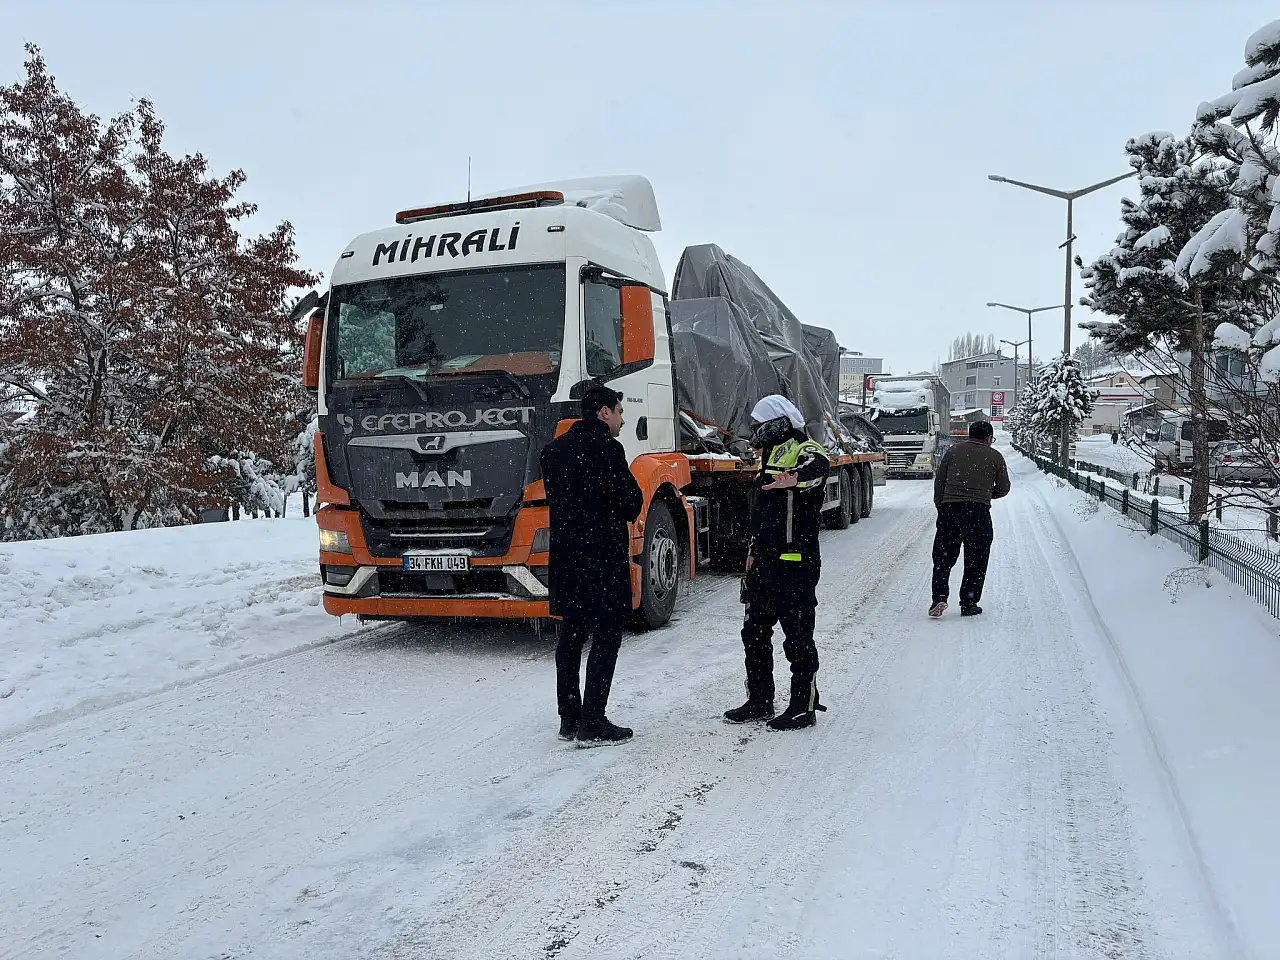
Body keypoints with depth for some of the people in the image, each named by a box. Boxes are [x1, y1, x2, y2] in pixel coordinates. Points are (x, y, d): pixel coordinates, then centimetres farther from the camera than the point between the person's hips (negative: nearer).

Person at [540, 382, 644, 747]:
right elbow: (631, 500, -13)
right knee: (606, 638, -1)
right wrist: (624, 514, 7)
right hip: (602, 556, -8)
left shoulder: (554, 448, 11)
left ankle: (569, 719, 21)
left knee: (570, 636, 14)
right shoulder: (606, 447, -13)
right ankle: (592, 724, -1)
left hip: (566, 556, 8)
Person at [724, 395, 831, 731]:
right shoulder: (772, 456, 19)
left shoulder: (804, 450, -11)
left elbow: (818, 467, -38)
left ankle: (803, 706, 13)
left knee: (798, 638, 0)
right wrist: (754, 551, 26)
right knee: (754, 633, 15)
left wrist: (796, 477, -59)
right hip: (766, 563, 10)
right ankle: (759, 702, 27)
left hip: (796, 565, -10)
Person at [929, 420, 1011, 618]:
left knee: (943, 557, 8)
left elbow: (939, 480, 8)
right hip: (979, 512, -1)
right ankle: (969, 604, 10)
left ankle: (940, 597, -6)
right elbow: (1003, 488, 11)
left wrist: (940, 506, 14)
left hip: (949, 508, 1)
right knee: (976, 561, 9)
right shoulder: (995, 457, 8)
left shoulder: (954, 451, 11)